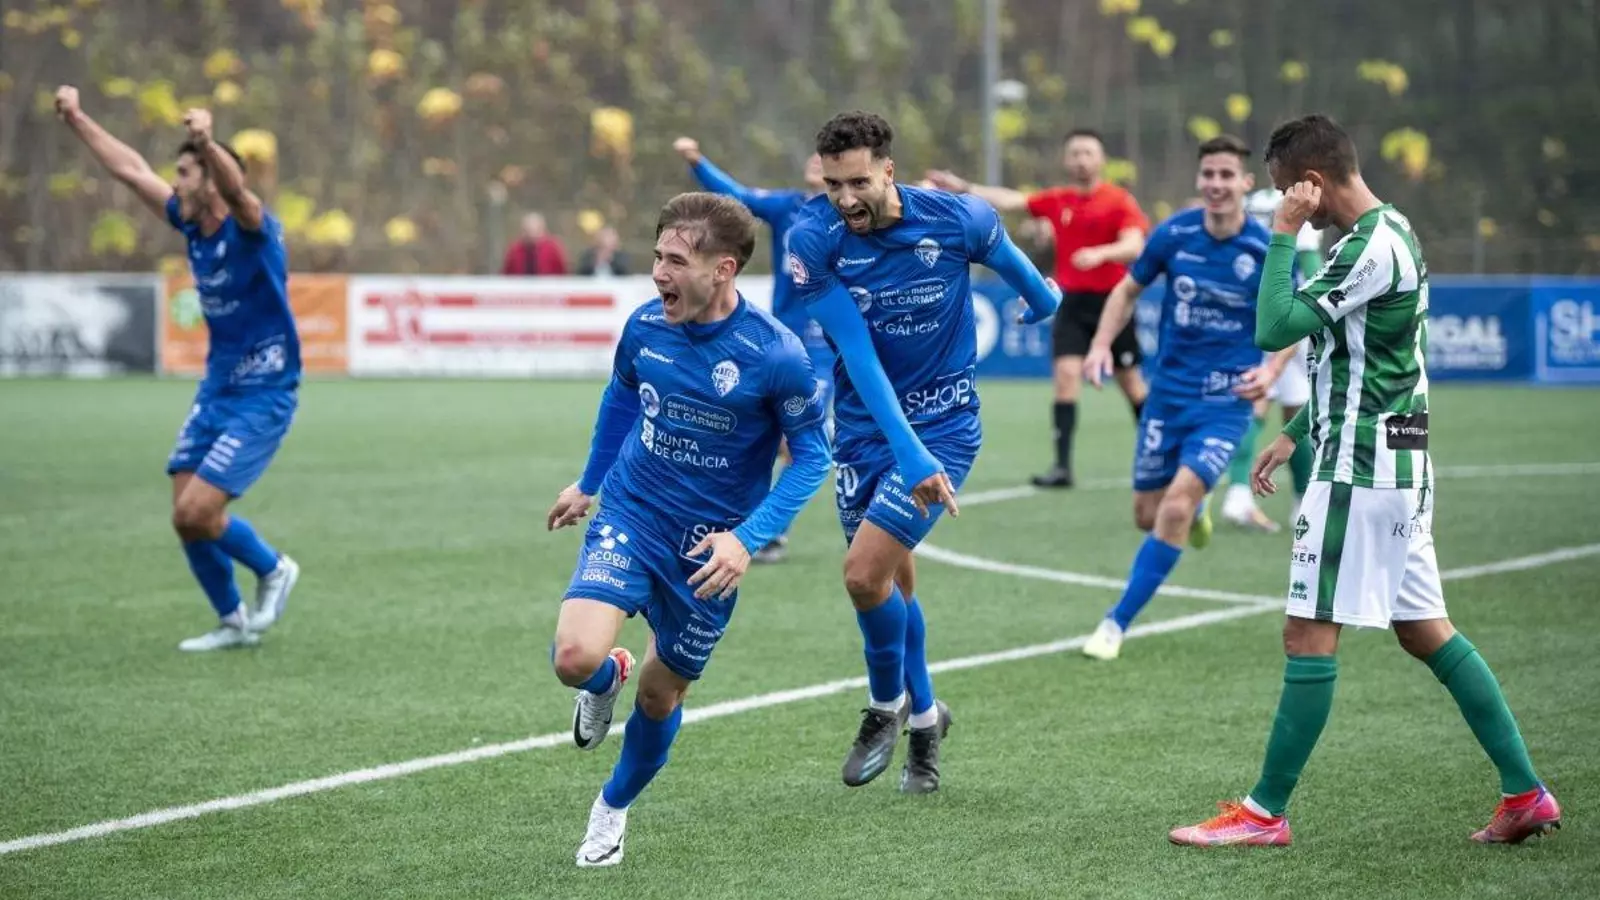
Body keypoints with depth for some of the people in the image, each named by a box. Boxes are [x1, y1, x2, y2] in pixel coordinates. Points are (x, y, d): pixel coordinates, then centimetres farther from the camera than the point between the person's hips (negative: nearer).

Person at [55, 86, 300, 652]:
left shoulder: (251, 230, -18)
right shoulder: (192, 225, 3)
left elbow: (236, 189, -41)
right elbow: (130, 169, 13)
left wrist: (207, 143, -60)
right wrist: (76, 120, 14)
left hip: (262, 399, -8)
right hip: (215, 391, 8)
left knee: (196, 513, -14)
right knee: (185, 518, 3)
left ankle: (273, 570, 13)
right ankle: (234, 622, 21)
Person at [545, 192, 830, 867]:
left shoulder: (775, 354, -21)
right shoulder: (645, 326, -9)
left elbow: (812, 456, -10)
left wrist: (748, 538, -21)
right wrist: (589, 482, 24)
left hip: (708, 549, -2)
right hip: (629, 516, 2)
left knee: (661, 695, 11)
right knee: (575, 657, -21)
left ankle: (614, 807, 40)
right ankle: (608, 678, 18)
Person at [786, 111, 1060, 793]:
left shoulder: (958, 220, -18)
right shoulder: (813, 240, -17)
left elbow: (1005, 254, 7)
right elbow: (859, 355, -21)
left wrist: (1042, 298, 26)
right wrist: (910, 456, -29)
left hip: (944, 420, -3)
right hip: (864, 426, 3)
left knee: (865, 573, -16)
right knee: (891, 582, 14)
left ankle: (887, 704, 11)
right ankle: (922, 715, 38)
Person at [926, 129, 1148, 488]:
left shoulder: (1120, 201, -7)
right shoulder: (1056, 201, 6)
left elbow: (1133, 246, -20)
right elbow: (1010, 200, 0)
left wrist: (1100, 253, -38)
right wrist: (965, 188, -10)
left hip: (1110, 300, -3)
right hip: (1071, 303, 3)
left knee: (1130, 380, 8)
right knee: (1066, 374, -11)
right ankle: (1062, 465, -13)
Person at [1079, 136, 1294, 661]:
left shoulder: (1267, 251, -11)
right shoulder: (1173, 235, -6)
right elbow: (1128, 289, 9)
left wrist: (1270, 370, -16)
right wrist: (1101, 343, -6)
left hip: (1225, 400, -3)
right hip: (1169, 390, 3)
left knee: (1176, 507, -19)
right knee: (1148, 514, 9)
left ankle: (1117, 623, -6)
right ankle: (1197, 512, 47)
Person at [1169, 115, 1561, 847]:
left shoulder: (1371, 247, -18)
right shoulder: (1388, 232, 14)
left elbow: (1274, 329, -23)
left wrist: (1284, 235, -15)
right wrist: (1294, 435, 23)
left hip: (1360, 468, -10)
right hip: (1399, 462, 10)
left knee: (1308, 634, -4)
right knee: (1423, 630, 12)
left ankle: (1265, 813, 1)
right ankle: (1526, 793, 12)